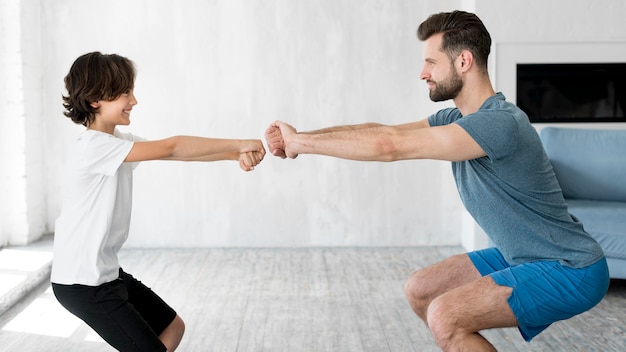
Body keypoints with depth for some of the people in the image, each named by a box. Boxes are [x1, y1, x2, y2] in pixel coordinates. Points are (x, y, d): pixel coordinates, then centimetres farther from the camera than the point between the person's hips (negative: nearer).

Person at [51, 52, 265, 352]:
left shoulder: (118, 140, 6)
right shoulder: (93, 146, -23)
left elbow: (178, 153, -2)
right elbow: (171, 148, -26)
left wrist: (235, 155, -16)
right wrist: (238, 144, -21)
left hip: (106, 272, 10)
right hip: (81, 282, -10)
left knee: (173, 326, 17)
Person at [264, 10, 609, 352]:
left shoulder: (500, 122, -27)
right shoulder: (456, 118, 3)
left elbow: (388, 146, -31)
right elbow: (378, 129, -2)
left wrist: (301, 142, -22)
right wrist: (298, 138, -12)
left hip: (570, 271, -9)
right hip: (522, 257, 9)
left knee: (444, 316, -23)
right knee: (419, 290, 10)